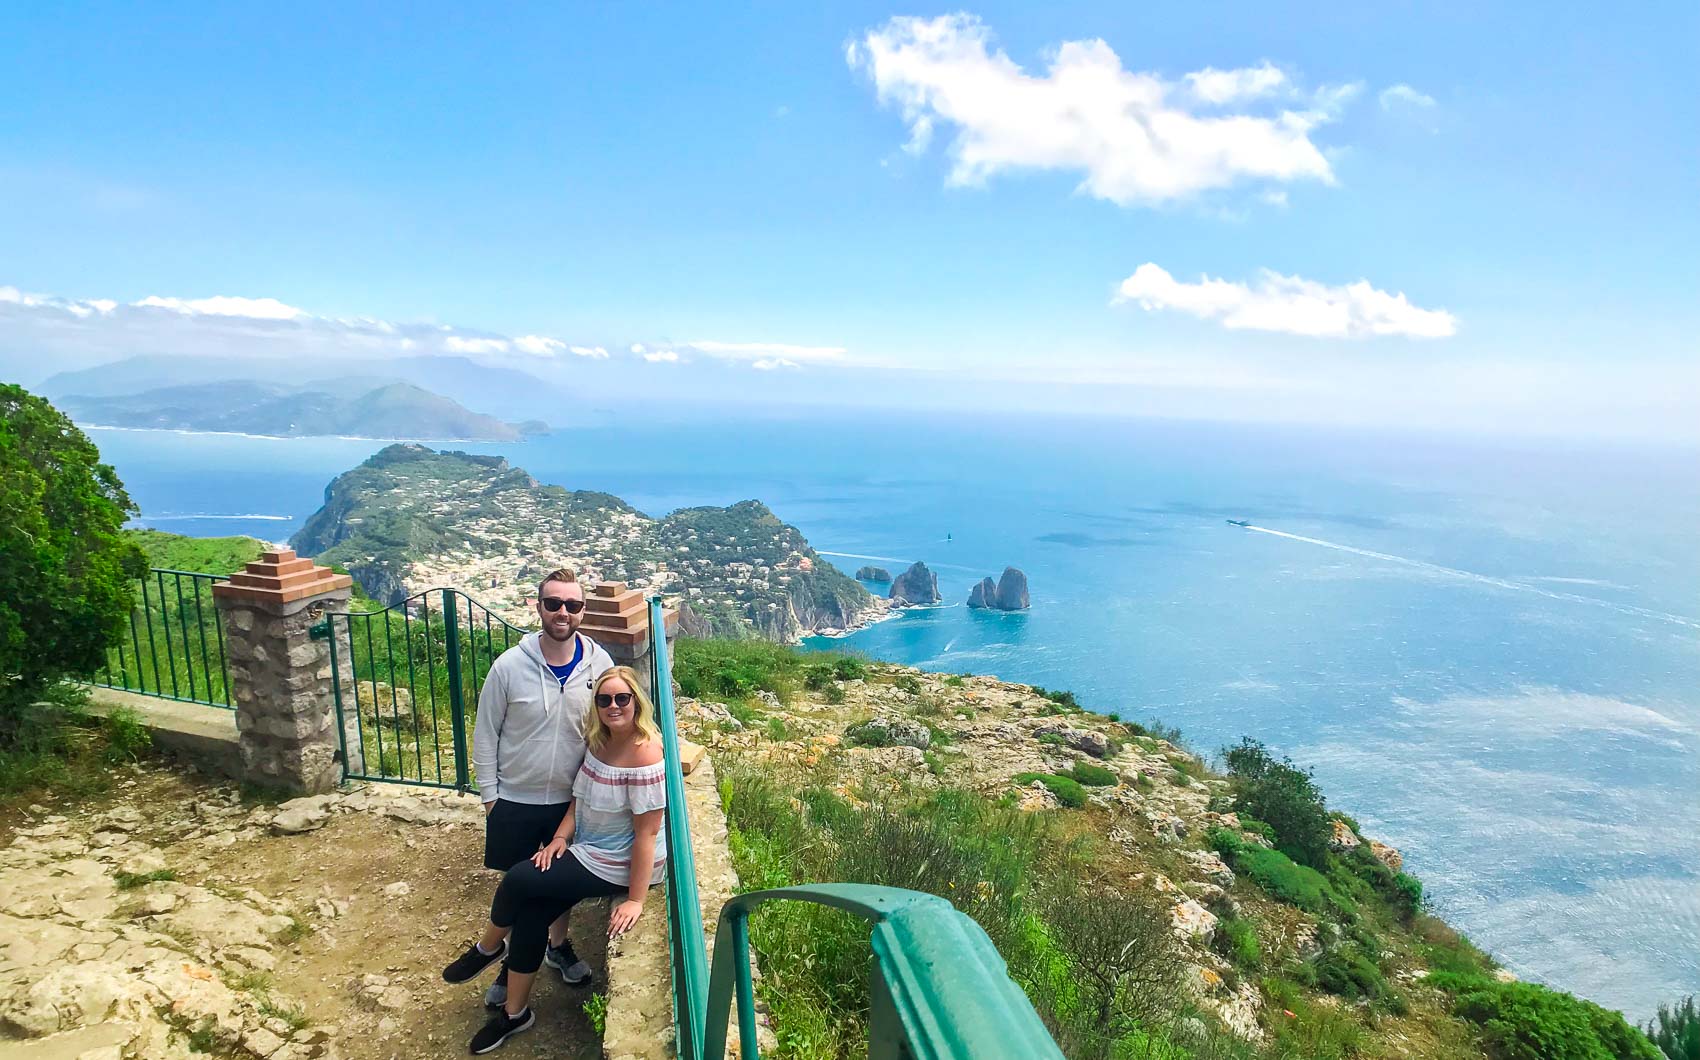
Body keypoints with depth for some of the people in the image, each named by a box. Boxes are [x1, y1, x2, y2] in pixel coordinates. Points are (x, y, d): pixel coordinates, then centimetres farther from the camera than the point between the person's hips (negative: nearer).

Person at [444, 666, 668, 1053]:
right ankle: (514, 1013, 19)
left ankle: (487, 948, 20)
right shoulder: (598, 740, -1)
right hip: (589, 848, 8)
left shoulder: (645, 753, -27)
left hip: (620, 863, -7)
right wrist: (560, 837, -5)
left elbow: (647, 832, -25)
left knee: (519, 879, -11)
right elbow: (581, 797, 10)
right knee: (531, 913, -3)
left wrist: (635, 900, -23)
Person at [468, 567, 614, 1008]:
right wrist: (489, 793, -4)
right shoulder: (509, 666, -18)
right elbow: (485, 735, -7)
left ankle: (559, 945, 47)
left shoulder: (600, 665, -13)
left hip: (571, 798, 2)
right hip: (515, 800, -1)